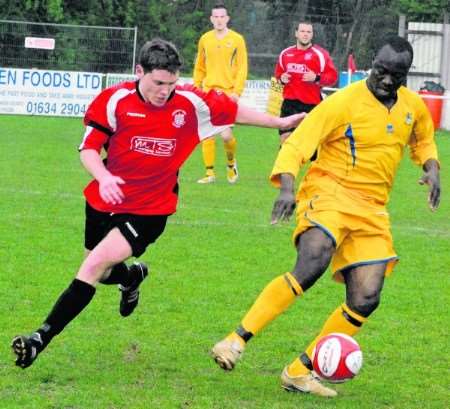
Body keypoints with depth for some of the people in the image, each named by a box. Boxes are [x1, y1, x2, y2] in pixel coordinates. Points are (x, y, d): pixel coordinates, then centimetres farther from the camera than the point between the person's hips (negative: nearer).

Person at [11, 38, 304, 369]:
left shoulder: (192, 104, -9)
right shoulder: (115, 100, -11)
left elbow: (233, 111, 7)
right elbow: (89, 147, -7)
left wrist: (281, 122, 15)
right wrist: (103, 177, -27)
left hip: (150, 211, -3)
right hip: (105, 202, 3)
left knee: (95, 266, -21)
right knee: (101, 273, 19)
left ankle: (42, 338, -20)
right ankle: (133, 276, 57)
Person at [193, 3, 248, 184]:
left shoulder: (236, 39, -1)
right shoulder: (205, 39, 9)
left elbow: (242, 68, -3)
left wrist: (237, 91, -11)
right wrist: (196, 88, 8)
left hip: (228, 93, -3)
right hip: (208, 92, 3)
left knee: (225, 134, -10)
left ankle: (231, 162, 18)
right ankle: (210, 172, 6)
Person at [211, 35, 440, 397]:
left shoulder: (414, 107, 8)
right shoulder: (343, 103, -12)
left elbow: (423, 141, 30)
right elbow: (296, 145, -15)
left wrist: (431, 169, 9)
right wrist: (287, 187, -31)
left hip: (372, 209, 6)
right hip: (330, 192, -6)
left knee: (365, 300, -7)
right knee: (310, 267, -31)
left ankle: (300, 372, 3)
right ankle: (237, 340, -28)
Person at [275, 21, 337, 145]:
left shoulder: (320, 54, -5)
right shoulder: (286, 53, 9)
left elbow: (332, 76, -7)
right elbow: (278, 72, 25)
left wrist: (317, 78, -22)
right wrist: (281, 78, 2)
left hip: (311, 104, -4)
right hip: (289, 102, 4)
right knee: (285, 138, 2)